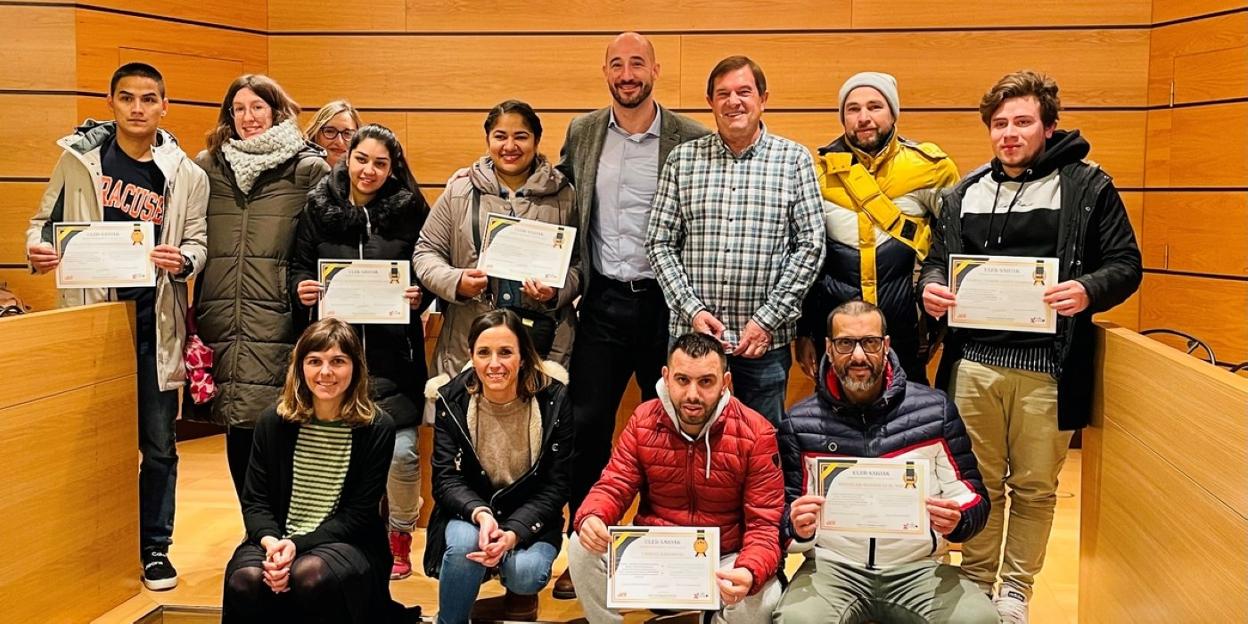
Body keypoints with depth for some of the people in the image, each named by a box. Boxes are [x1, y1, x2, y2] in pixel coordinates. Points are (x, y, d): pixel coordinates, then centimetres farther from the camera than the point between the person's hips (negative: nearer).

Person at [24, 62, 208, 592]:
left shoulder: (185, 174, 2)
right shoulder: (79, 157, 2)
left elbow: (197, 241, 3)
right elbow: (45, 219, 9)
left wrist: (182, 260, -20)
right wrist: (37, 249, -12)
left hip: (153, 323, 0)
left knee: (158, 444, 7)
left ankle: (155, 549, 22)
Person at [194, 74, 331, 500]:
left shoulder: (308, 169, 1)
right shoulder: (208, 166, 13)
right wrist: (196, 312, 10)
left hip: (279, 327, -4)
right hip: (224, 327, 4)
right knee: (238, 440, 9)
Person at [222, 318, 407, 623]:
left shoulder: (377, 428, -7)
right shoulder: (273, 420, 1)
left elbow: (357, 515, -8)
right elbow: (255, 501, 1)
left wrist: (298, 545, -21)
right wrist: (271, 542, -20)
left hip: (348, 543, -2)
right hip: (277, 539, 2)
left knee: (310, 574, -35)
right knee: (245, 580, -30)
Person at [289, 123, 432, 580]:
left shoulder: (410, 209, 2)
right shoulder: (319, 207, 5)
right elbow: (299, 264, 10)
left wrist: (419, 298, -14)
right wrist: (301, 289, -10)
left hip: (393, 351, -1)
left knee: (400, 450, -7)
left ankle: (399, 539, 18)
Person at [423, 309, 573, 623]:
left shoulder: (554, 400, -12)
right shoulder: (452, 400, -9)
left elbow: (556, 486, -11)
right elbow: (445, 479, -10)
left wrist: (514, 533, -27)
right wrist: (480, 513, -32)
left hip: (530, 518, 0)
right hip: (469, 512, 1)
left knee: (525, 572, -30)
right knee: (464, 544, -33)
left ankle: (520, 593, 8)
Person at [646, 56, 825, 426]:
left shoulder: (794, 159, 2)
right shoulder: (682, 159, 6)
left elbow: (811, 245, -1)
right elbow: (660, 243, 5)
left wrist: (767, 319, -9)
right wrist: (692, 310, -7)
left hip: (766, 340, -1)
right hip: (692, 335, 1)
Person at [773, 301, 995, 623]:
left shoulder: (935, 409, 3)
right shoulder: (800, 422, 2)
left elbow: (973, 497, 7)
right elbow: (785, 521, 7)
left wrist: (956, 521, -16)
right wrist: (799, 528, -17)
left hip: (919, 567, 1)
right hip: (832, 567, -1)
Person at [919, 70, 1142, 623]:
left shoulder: (1087, 187, 2)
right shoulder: (966, 192, 14)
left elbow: (1126, 265, 0)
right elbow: (937, 259, 17)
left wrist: (1088, 290, -22)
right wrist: (932, 286, -6)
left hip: (1048, 366, -2)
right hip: (974, 361, 3)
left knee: (1035, 487, 9)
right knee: (979, 483, 12)